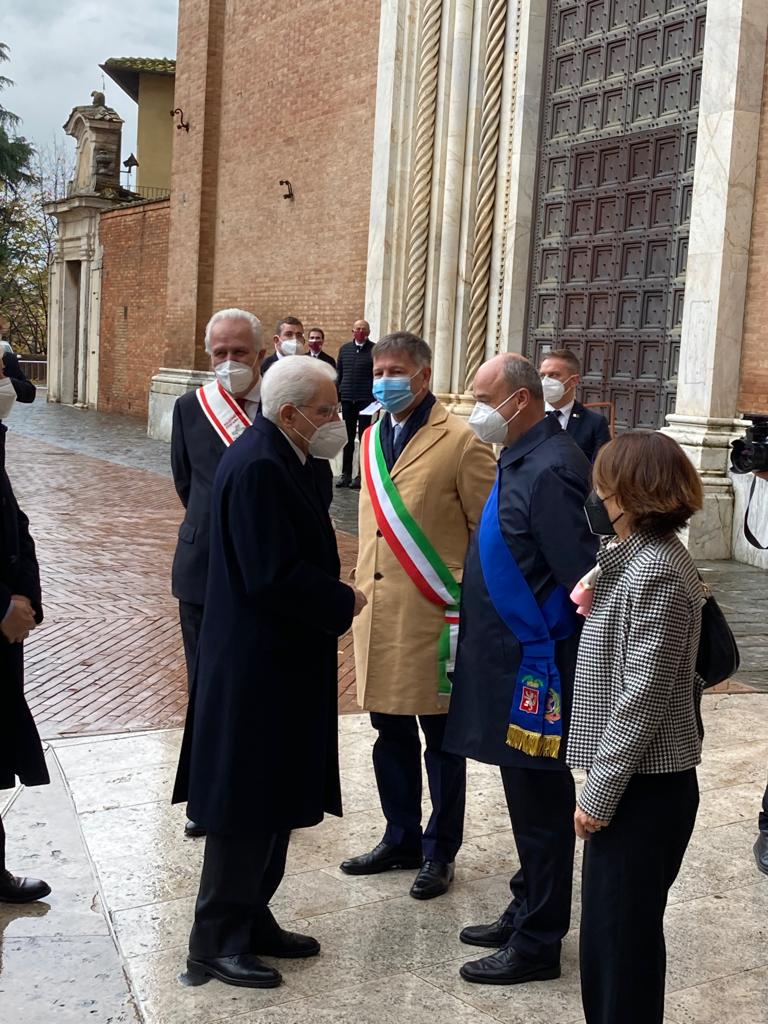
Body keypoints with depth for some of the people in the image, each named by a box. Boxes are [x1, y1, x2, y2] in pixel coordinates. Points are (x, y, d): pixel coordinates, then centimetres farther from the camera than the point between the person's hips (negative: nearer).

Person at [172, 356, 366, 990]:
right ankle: (216, 943, 15)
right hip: (258, 667, -10)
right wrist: (343, 602, -13)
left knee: (275, 799, 18)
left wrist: (330, 600, 4)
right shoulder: (258, 467, -22)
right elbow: (273, 575, -26)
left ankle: (251, 919, 32)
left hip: (282, 661, 11)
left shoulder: (279, 460, 10)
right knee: (247, 803, 1)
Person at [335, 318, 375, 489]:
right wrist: (337, 396, 8)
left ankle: (362, 475, 6)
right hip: (347, 398, 4)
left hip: (365, 399, -4)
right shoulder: (344, 349, 11)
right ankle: (346, 474, 14)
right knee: (348, 437, 9)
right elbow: (338, 374, 13)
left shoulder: (374, 350, -1)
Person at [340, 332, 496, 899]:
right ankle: (401, 839, 33)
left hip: (434, 613, -6)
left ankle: (440, 851, 23)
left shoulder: (460, 440, -10)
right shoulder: (373, 437, 11)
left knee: (441, 737, 8)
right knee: (391, 733, 17)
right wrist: (363, 585, 16)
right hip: (377, 610, 7)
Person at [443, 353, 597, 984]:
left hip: (537, 668, -9)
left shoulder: (551, 469, -20)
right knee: (528, 798, 20)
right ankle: (527, 914, 35)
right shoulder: (521, 459, 10)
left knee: (541, 805, 4)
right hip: (509, 659, 9)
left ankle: (537, 944, 18)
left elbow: (584, 575, -24)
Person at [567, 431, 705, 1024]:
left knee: (622, 934, 3)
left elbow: (642, 699, -22)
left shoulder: (657, 572, -20)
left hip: (644, 789, -9)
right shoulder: (637, 556, 10)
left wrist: (599, 793, -18)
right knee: (606, 928, 18)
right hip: (632, 780, 9)